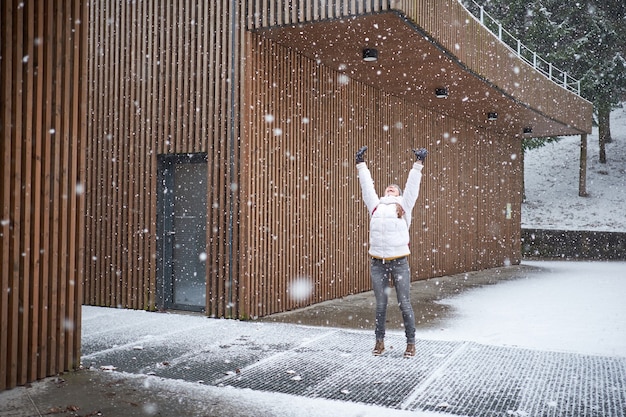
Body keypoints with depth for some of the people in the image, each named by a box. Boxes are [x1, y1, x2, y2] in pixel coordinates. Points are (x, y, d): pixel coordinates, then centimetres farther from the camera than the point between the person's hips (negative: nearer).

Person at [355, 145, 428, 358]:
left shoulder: (404, 205, 8)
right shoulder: (375, 205, 13)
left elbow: (412, 185, 5)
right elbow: (367, 185, 17)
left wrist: (418, 164, 3)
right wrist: (361, 164, 20)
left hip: (399, 262, -2)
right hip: (377, 263, 2)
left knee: (404, 304, 4)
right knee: (380, 304, 10)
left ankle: (411, 343, 15)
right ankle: (380, 341, 22)